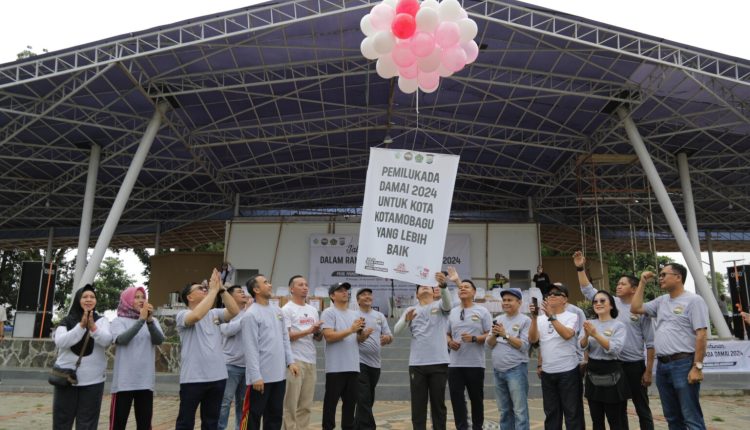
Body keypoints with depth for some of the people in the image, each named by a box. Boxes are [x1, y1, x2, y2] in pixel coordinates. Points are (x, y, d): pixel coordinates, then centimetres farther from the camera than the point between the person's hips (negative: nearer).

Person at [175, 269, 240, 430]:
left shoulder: (214, 313, 10)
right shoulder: (183, 315, -6)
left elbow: (235, 311, -5)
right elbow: (197, 315, -28)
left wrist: (221, 289, -11)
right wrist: (213, 290, -22)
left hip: (217, 377, 5)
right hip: (193, 378, -5)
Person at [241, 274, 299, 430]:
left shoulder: (277, 311, 11)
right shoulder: (251, 314, -13)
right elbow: (251, 348, -17)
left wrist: (290, 361, 7)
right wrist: (256, 376, -19)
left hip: (279, 375, 7)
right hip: (261, 376, -7)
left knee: (275, 415, 15)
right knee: (253, 416, 3)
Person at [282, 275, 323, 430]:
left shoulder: (313, 310, 17)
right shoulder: (287, 309, -5)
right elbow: (285, 336, -15)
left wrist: (317, 332, -6)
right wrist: (308, 331, -19)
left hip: (310, 361, 7)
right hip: (294, 361, -7)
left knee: (306, 405, 11)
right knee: (291, 404, -2)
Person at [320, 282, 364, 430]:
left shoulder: (354, 314, 14)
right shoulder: (329, 313, -6)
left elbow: (360, 339, 14)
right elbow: (329, 336, -17)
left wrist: (360, 331, -9)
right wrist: (351, 330, -20)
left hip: (353, 366, 7)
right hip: (336, 367, -6)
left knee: (350, 401, 13)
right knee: (331, 401, 2)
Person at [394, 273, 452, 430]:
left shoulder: (440, 306, 8)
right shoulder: (411, 310, 12)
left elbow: (447, 302, -17)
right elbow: (397, 330, 0)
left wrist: (443, 285, -37)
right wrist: (407, 320, -22)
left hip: (439, 362, -1)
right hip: (417, 364, 1)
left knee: (438, 403, 7)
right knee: (418, 404, 5)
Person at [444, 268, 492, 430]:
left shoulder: (482, 311, 0)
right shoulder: (452, 312, 11)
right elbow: (447, 334, 18)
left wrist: (474, 338, -18)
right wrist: (450, 342, -4)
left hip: (475, 364, -3)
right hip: (455, 363, 3)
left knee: (476, 398, 8)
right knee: (457, 398, 1)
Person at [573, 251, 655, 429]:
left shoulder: (641, 310, -7)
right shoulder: (612, 302, 5)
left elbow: (650, 343, -6)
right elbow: (588, 291, 5)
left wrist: (649, 371, -9)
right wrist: (580, 269, -5)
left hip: (635, 365, -4)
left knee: (642, 408, 7)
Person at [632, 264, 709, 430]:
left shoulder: (693, 300, -7)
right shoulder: (661, 301, 15)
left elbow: (701, 335, -12)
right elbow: (635, 308, 14)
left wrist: (697, 366, -17)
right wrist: (642, 282, 12)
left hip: (683, 364, -7)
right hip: (662, 365, 7)